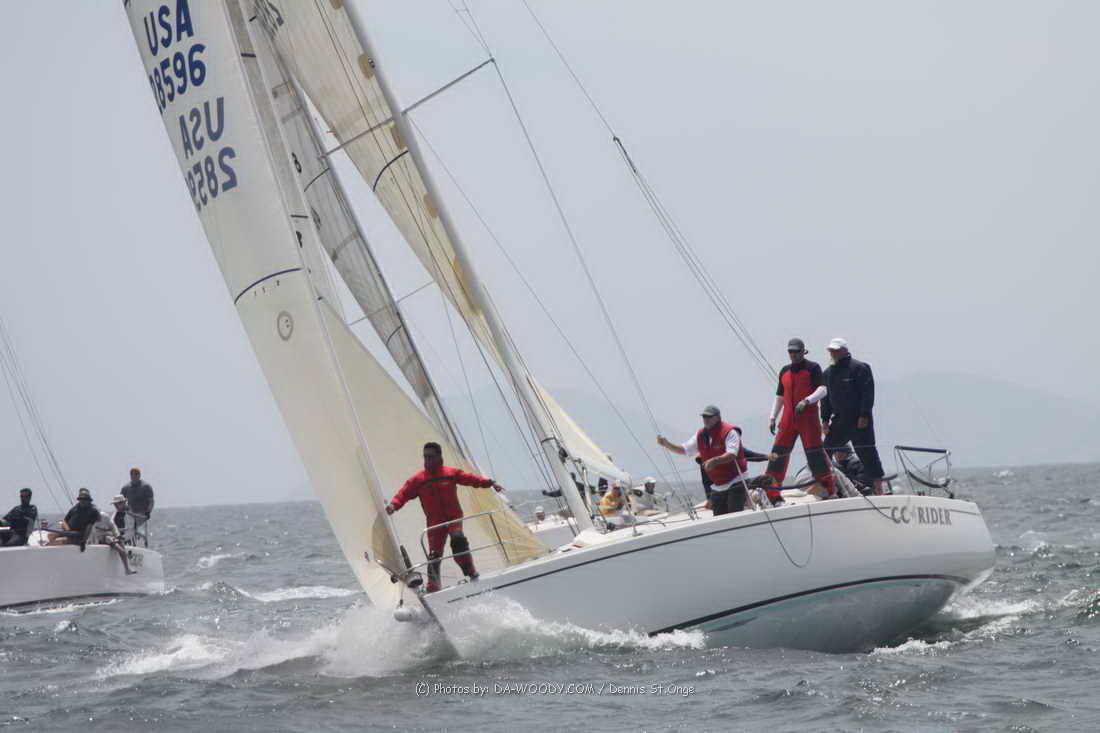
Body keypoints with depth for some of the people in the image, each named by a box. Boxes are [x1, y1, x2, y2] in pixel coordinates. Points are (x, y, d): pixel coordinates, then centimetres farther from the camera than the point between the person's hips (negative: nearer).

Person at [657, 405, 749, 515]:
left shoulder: (729, 432, -13)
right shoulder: (701, 436, 8)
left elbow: (731, 455, -26)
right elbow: (684, 450, 12)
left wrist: (715, 461, -44)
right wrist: (666, 444, -4)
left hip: (735, 482, -7)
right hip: (717, 487, 7)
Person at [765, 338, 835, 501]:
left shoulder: (813, 368, 0)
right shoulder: (785, 371, 17)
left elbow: (822, 390, -11)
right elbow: (779, 396, 23)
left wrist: (806, 401, -26)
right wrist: (772, 417, 15)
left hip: (808, 419, -5)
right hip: (788, 419, 5)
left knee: (814, 454, -6)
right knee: (779, 453, -3)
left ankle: (828, 490, 4)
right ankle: (772, 493, -3)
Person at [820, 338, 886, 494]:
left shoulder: (859, 368, -7)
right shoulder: (828, 373, 13)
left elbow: (868, 393, -12)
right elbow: (825, 397, 16)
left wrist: (864, 416, -18)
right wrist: (825, 419, 7)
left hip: (860, 422, -6)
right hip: (839, 421, 6)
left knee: (867, 454, -4)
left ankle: (878, 490, 1)